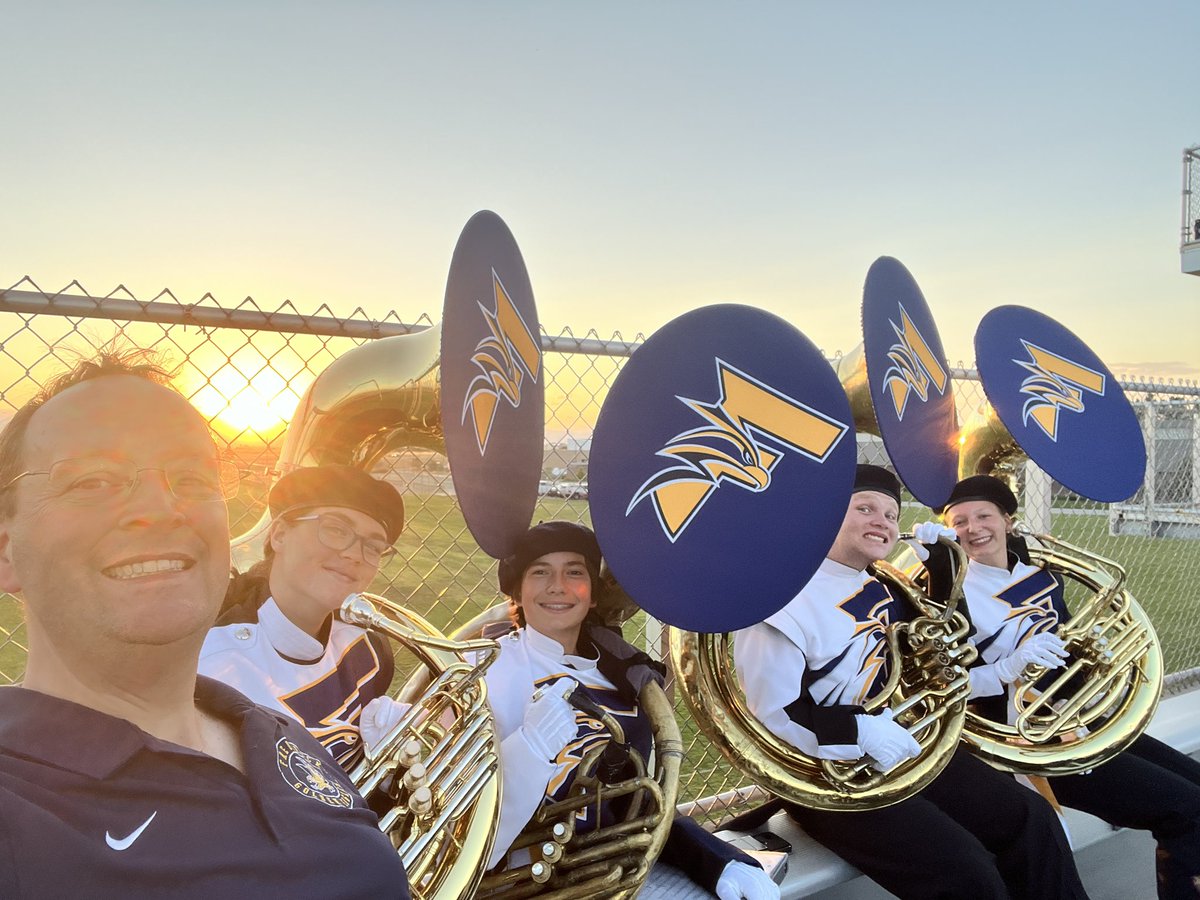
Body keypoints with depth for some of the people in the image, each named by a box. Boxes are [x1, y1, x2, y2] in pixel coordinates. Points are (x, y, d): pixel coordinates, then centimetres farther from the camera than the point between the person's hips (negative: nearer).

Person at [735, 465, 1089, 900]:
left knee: (1030, 819, 3)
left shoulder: (882, 586, 9)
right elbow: (772, 713, -22)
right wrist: (863, 733, -28)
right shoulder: (785, 599, -20)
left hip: (898, 744, 9)